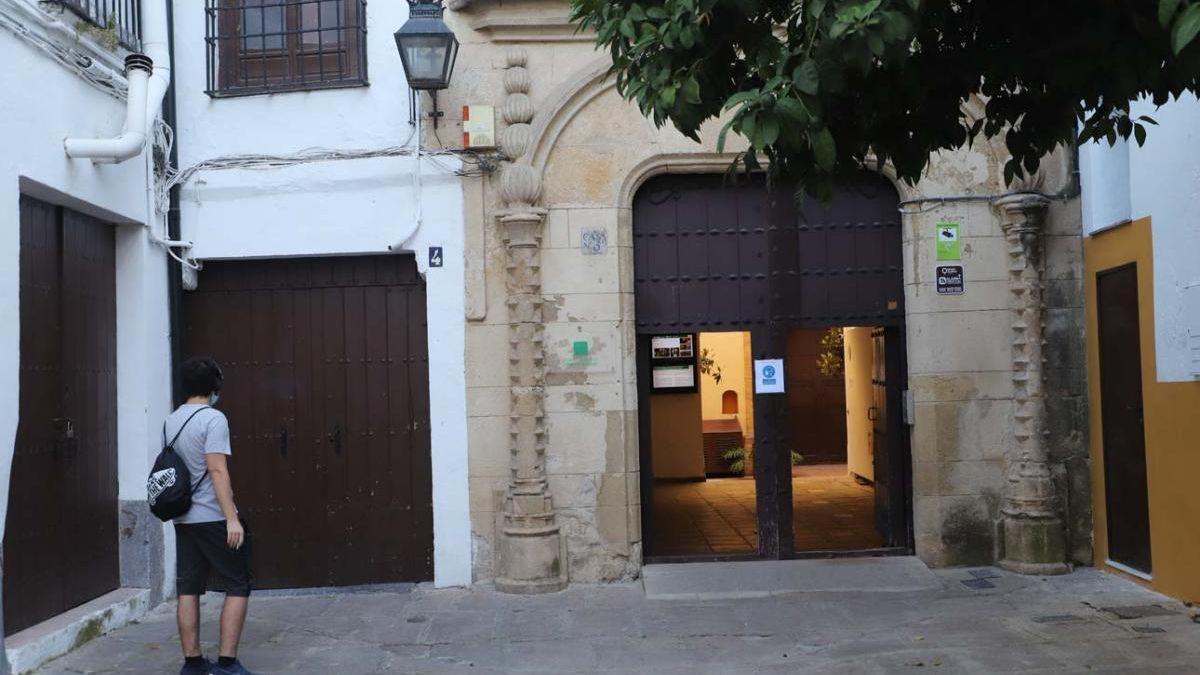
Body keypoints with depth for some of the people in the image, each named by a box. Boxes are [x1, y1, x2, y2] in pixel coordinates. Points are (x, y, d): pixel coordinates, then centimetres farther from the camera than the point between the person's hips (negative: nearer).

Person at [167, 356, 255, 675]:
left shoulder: (170, 421, 11)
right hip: (213, 518, -7)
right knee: (238, 586, 1)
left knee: (188, 589, 9)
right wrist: (232, 518, -23)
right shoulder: (213, 419, -13)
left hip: (183, 518, 8)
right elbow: (217, 470, -20)